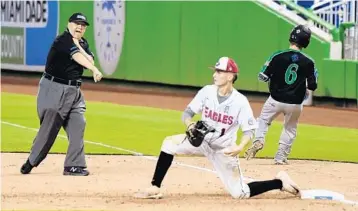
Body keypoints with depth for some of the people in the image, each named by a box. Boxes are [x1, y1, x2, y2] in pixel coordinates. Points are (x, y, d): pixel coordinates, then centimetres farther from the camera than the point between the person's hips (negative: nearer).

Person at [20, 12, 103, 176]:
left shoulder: (83, 44, 12)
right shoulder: (64, 40, -13)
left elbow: (90, 60, -3)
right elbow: (78, 57, -29)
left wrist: (78, 46, -14)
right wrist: (94, 70, -41)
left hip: (74, 92, 8)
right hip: (54, 89, -8)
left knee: (78, 125, -5)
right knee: (49, 127, -5)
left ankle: (74, 165, -5)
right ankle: (31, 162, 11)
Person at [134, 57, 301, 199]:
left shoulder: (240, 102, -19)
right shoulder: (206, 92, -10)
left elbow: (249, 129, -12)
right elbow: (187, 113, -4)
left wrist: (240, 147, -31)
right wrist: (190, 125, -28)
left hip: (224, 150, -3)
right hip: (202, 141, 3)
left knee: (240, 193, -5)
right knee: (170, 143, -20)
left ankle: (280, 182, 17)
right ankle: (155, 188, -15)